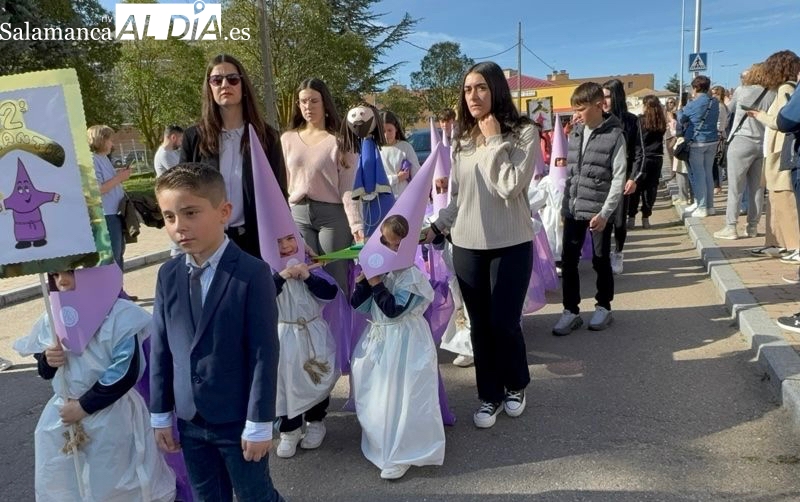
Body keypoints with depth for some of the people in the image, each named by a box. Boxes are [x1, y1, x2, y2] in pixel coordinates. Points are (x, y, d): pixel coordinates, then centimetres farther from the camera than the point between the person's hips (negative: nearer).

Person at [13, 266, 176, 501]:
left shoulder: (119, 315, -14)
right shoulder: (50, 320, 4)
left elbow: (126, 371, -18)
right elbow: (46, 372, 13)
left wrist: (85, 406, -16)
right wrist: (47, 360, -9)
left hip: (112, 421, -5)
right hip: (62, 420, 5)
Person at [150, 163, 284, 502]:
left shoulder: (252, 273, -18)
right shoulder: (167, 275, 0)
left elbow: (264, 354, -17)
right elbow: (160, 349, 5)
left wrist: (259, 424, -14)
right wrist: (161, 415, 7)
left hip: (238, 419, -5)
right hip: (189, 420, 5)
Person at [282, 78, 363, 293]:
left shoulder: (339, 140, -1)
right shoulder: (287, 139, 9)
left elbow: (348, 188, -7)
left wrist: (356, 225, -18)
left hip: (332, 215, -3)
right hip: (298, 215, 3)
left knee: (335, 281, 2)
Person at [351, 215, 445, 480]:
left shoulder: (411, 275, -16)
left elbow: (394, 309, -23)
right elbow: (356, 304, 2)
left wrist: (376, 284, -21)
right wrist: (365, 279, -12)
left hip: (404, 342, -7)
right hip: (377, 338, 7)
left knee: (399, 397, -3)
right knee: (373, 393, 16)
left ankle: (400, 455, 11)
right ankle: (381, 441, 38)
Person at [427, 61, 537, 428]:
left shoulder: (524, 133, -5)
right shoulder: (462, 140, 9)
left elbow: (510, 187, -17)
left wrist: (494, 141, -13)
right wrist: (436, 227, 6)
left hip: (510, 245, -4)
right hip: (467, 246, 4)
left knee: (504, 322, 1)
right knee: (479, 325, 9)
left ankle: (516, 386, 30)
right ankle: (489, 395, 27)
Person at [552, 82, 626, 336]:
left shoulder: (615, 135, -8)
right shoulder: (575, 132, 8)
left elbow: (619, 178, -11)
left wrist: (605, 212, -16)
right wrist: (565, 204, 11)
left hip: (599, 210, -5)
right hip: (573, 209, 5)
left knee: (600, 260, 9)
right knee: (568, 260, 5)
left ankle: (604, 307, 26)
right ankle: (571, 311, 16)